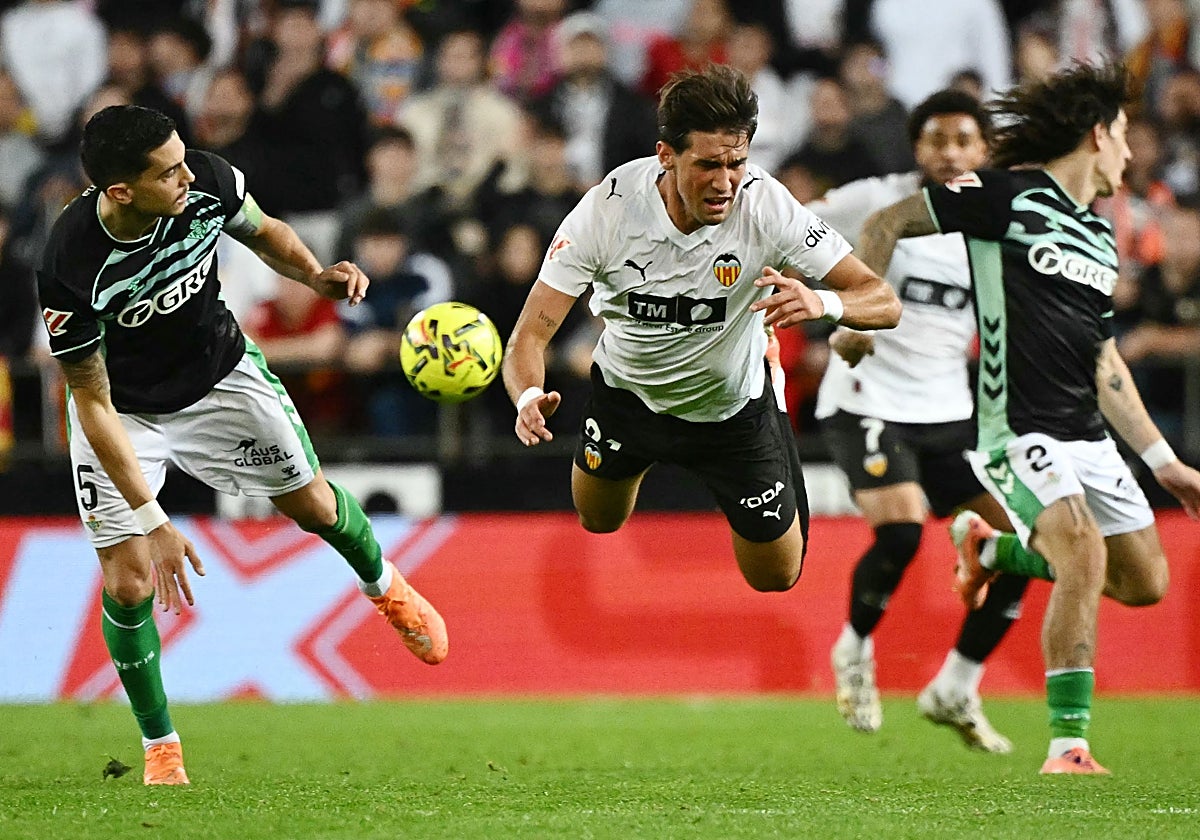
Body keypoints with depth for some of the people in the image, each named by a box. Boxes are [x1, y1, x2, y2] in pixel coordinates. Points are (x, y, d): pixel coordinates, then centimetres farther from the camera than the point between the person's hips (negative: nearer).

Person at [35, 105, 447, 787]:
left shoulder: (207, 182, -27)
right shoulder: (72, 270, -38)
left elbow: (264, 232, -1)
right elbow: (93, 403, -27)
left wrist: (315, 274, -22)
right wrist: (151, 521, -28)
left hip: (220, 370, 3)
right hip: (125, 409, -3)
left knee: (313, 504, 16)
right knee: (129, 585, -9)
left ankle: (384, 584, 50)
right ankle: (160, 748, 13)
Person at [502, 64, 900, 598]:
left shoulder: (767, 206, -33)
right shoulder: (606, 209, -33)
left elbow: (884, 303, -32)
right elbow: (530, 335, -30)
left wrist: (822, 302, -56)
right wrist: (528, 397, -53)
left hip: (732, 408, -1)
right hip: (627, 390, 1)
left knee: (777, 579, 13)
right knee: (598, 524, 24)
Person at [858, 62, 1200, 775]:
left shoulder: (1102, 238, 19)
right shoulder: (1006, 195, -5)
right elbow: (886, 225, -2)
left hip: (1087, 435, 8)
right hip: (1020, 429, -8)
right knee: (1084, 555, -26)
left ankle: (992, 548, 28)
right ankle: (1067, 747, -22)